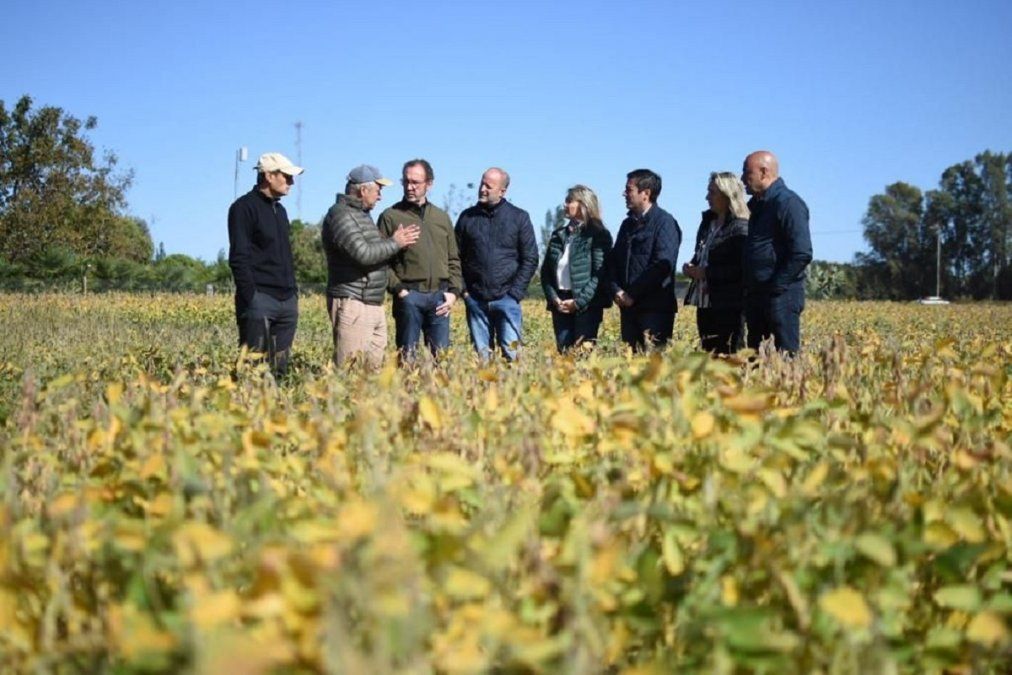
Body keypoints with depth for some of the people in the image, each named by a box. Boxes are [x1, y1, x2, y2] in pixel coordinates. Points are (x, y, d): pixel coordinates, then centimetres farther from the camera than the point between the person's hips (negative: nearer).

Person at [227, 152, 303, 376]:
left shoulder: (280, 210, 21)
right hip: (260, 299, -8)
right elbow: (239, 258, -12)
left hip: (287, 300, 8)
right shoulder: (244, 207, -5)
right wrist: (250, 298, -18)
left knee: (279, 368, 6)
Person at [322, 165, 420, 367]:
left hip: (374, 305, 10)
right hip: (352, 304, -10)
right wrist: (395, 243, -9)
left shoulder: (362, 214, 20)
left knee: (375, 364, 8)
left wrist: (398, 241, 12)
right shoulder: (340, 215, -11)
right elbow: (363, 254, -22)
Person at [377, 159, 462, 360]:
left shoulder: (442, 217, 17)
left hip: (440, 297, 4)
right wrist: (397, 288, -11)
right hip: (409, 296, -4)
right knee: (407, 353, -1)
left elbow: (453, 259, 18)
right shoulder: (390, 216, 3)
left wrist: (454, 291, 5)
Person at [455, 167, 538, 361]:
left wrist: (516, 292, -5)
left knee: (512, 352, -5)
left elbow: (530, 259, 2)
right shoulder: (467, 217, 8)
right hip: (475, 299, 2)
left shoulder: (519, 218, 3)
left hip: (506, 298, -2)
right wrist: (463, 289, 0)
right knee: (481, 354, 5)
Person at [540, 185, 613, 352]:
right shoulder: (558, 235, 15)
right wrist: (554, 298, -2)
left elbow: (600, 274, -10)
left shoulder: (599, 235, -2)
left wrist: (579, 302, -14)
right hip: (560, 303, 5)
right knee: (563, 351, 2)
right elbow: (545, 271, 13)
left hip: (587, 303, -5)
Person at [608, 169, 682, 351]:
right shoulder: (628, 223, 19)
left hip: (656, 308, -7)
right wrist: (617, 290, -1)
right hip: (628, 306, 7)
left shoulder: (665, 222, -6)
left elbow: (662, 265, -16)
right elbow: (613, 261, 18)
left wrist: (632, 294, -14)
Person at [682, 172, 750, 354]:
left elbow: (742, 269, -19)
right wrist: (692, 267, 6)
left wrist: (707, 272, -17)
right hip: (704, 304, 8)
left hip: (729, 307, -8)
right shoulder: (707, 221, 14)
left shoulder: (741, 228, -11)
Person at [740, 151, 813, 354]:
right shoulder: (758, 205, 18)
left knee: (786, 355, -8)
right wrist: (748, 289, 13)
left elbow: (801, 254, -18)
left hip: (781, 297, -9)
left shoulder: (788, 203, -10)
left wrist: (775, 287, -17)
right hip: (756, 296, 9)